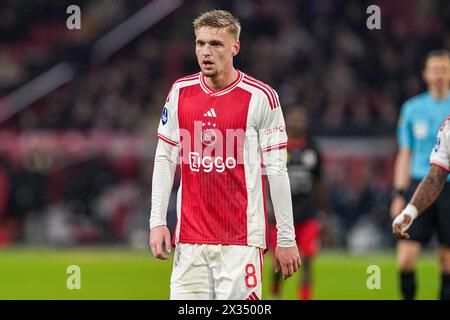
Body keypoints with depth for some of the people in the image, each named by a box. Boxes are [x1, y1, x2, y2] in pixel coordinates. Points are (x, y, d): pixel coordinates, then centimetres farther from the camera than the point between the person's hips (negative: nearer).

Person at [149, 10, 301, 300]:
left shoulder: (261, 97, -4)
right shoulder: (180, 92, 7)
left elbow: (276, 169, -3)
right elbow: (165, 160, 13)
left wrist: (286, 238, -4)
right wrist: (157, 221, 4)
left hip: (242, 239, -3)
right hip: (189, 237, 4)